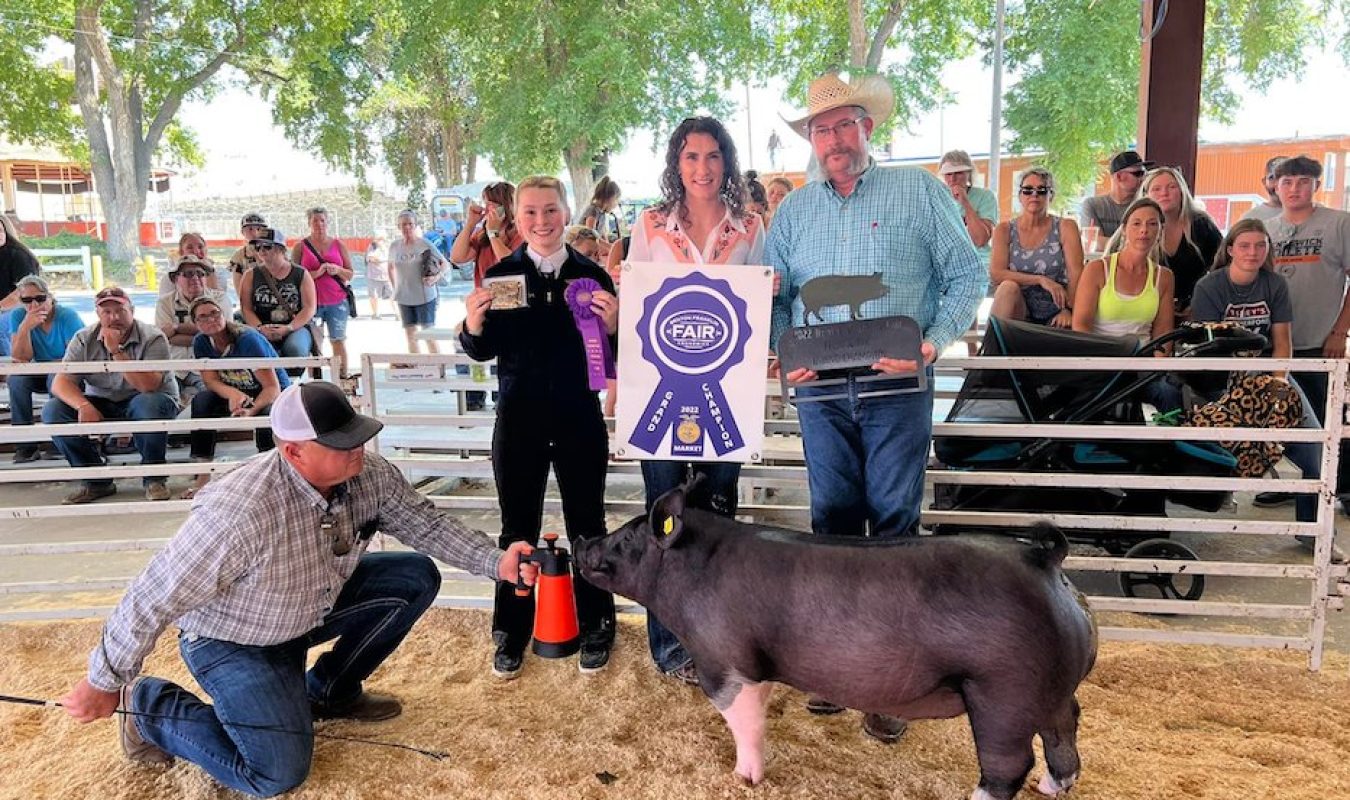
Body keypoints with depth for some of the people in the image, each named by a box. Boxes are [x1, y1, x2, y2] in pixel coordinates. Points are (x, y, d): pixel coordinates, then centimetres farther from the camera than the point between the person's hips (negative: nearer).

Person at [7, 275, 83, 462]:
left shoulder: (67, 316, -16)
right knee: (15, 378, -26)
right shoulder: (17, 316, -7)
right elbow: (21, 358, -13)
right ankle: (25, 443, -20)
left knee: (56, 377, -35)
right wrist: (25, 327, -27)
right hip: (39, 376, 4)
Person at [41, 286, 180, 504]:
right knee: (52, 410, -18)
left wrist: (117, 351, -31)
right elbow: (61, 382, -12)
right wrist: (84, 406, -32)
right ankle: (97, 480, -5)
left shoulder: (153, 338, -15)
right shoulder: (84, 339, -3)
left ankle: (153, 478, -17)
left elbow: (148, 386, -27)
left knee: (149, 405, -38)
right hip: (101, 403, 4)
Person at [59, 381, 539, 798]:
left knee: (416, 578, -5)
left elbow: (425, 522, -3)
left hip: (316, 606, 7)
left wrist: (496, 563, -15)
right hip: (231, 640, -6)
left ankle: (330, 691, 14)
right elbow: (153, 600, -28)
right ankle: (149, 706, 8)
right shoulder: (239, 513, -40)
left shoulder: (370, 475, -20)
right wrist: (102, 684, -15)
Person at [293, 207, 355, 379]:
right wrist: (316, 273, -14)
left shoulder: (338, 244, 10)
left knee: (339, 340, -1)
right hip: (311, 302, -1)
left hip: (337, 302, 1)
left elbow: (350, 274, 11)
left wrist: (337, 270, -9)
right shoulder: (301, 246, 6)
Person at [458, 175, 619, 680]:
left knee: (587, 525, 12)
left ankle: (596, 627, 29)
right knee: (517, 529, 12)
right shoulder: (500, 276, 0)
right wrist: (473, 324, -18)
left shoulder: (593, 275, -1)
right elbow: (483, 352, 1)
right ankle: (511, 631, 27)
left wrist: (613, 326, -20)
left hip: (579, 418, 0)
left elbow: (613, 351, 0)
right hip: (519, 419, 1)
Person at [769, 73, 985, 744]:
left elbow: (968, 275, 1)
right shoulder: (794, 209, 12)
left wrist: (935, 342, -13)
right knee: (832, 520, 9)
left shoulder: (919, 192, 3)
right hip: (821, 393, 3)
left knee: (893, 523, 1)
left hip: (897, 390, -3)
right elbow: (773, 296, 12)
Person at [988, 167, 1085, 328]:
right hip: (1019, 311, 2)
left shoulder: (1066, 227, 1)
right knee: (1008, 287, -29)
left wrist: (1068, 310, -24)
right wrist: (1041, 280, -20)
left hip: (1054, 315, -1)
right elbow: (996, 274, -11)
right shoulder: (1005, 230, 4)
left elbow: (1076, 274, -9)